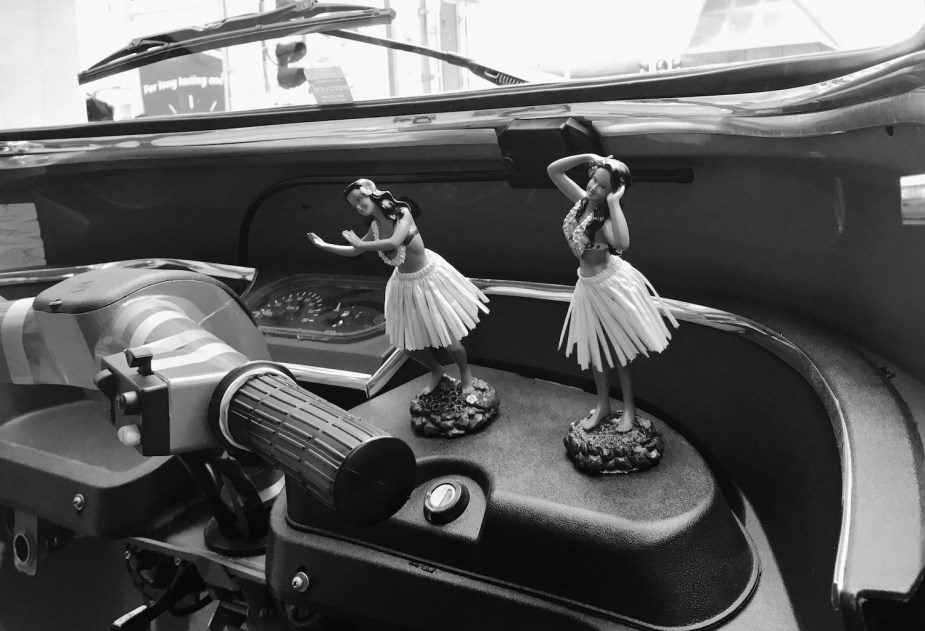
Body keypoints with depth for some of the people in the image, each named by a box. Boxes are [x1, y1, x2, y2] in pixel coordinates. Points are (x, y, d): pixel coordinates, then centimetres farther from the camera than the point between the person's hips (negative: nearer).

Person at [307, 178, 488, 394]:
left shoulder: (401, 213, -18)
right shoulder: (375, 227, -2)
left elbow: (394, 242, -35)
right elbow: (354, 251, 12)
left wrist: (362, 243, -22)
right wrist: (323, 245, 7)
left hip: (428, 277, -6)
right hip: (405, 284, 6)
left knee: (448, 339, 1)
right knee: (409, 343, 12)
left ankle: (465, 374, 31)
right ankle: (436, 372, 40)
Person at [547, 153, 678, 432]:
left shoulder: (606, 216, -25)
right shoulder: (582, 199, -4)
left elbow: (622, 243, -48)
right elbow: (553, 170, 0)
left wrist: (613, 202, -39)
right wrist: (589, 157, -10)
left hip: (611, 284, -7)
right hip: (588, 286, 7)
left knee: (616, 347, 7)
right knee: (594, 348, 17)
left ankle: (629, 407, 27)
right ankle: (603, 405, 34)